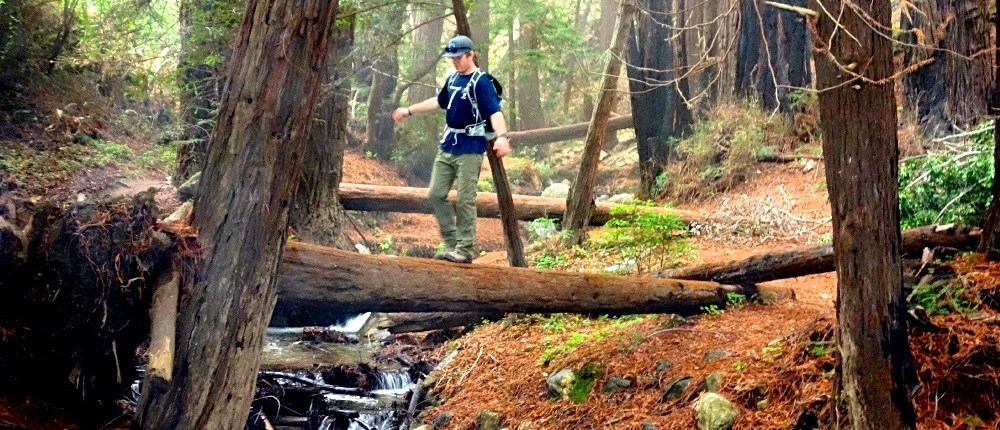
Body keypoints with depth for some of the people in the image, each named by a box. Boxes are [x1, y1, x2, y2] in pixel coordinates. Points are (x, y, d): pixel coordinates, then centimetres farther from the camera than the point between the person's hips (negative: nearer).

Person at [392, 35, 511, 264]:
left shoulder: (481, 81, -12)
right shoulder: (452, 79, 13)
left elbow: (494, 111, -24)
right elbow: (439, 101, 30)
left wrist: (501, 137, -41)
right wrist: (410, 110, 36)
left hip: (470, 149, -8)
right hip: (447, 146, 8)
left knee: (465, 200, -6)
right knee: (436, 194, 7)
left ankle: (465, 249, 2)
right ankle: (451, 242, 17)